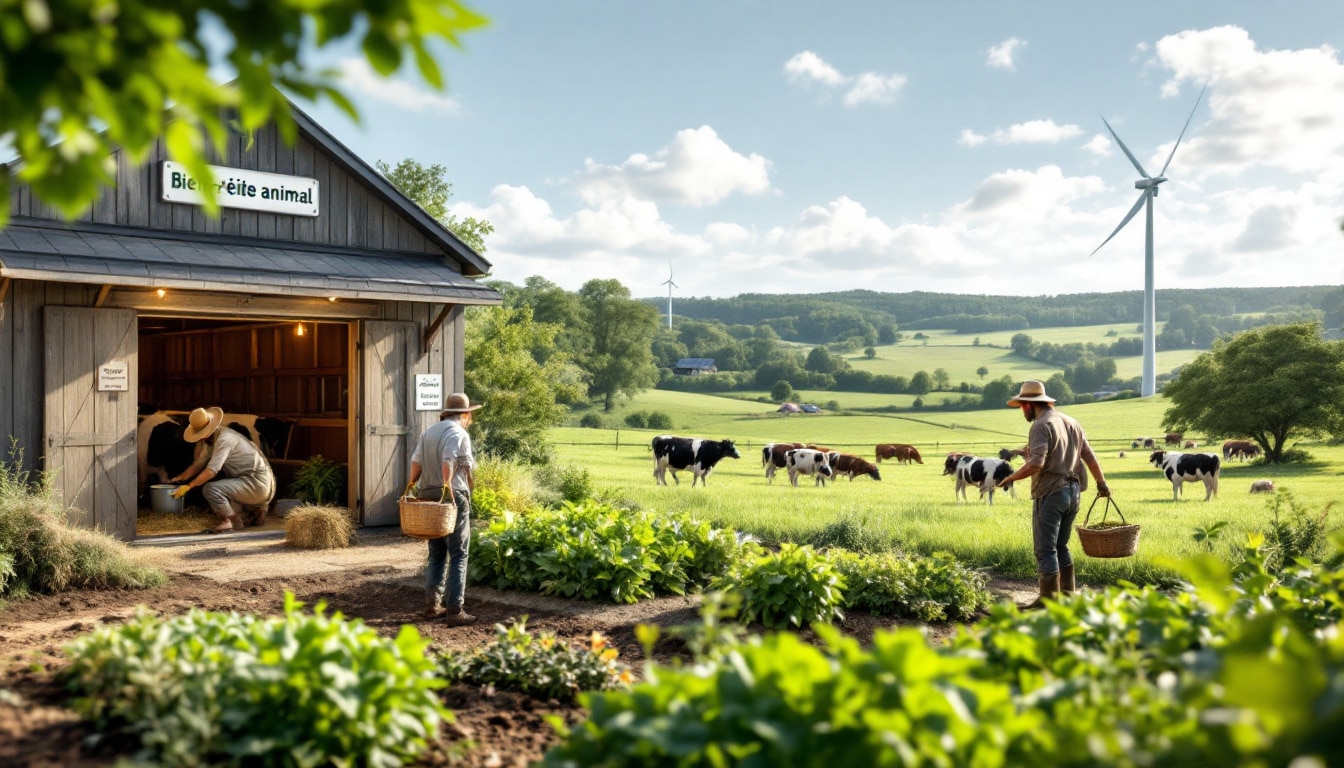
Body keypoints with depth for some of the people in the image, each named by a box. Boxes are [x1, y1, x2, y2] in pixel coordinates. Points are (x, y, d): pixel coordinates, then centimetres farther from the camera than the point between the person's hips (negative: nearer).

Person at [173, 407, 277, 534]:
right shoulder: (212, 439, 12)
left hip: (257, 484, -10)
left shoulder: (224, 439, -19)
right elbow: (198, 465, 20)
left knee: (210, 489, -23)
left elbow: (210, 471, -24)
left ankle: (233, 521, -6)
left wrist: (188, 486, -16)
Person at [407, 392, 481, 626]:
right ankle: (455, 611, -4)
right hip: (453, 497, -7)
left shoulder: (428, 432, 15)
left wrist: (412, 486, 5)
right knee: (458, 556, -2)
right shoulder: (459, 434, -7)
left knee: (436, 554, 15)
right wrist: (447, 486, -27)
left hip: (428, 495, 7)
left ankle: (432, 605, 15)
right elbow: (448, 462, -22)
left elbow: (416, 462, 7)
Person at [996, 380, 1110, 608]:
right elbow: (1089, 456, 16)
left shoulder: (1041, 426, -13)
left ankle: (1049, 599, 2)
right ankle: (1067, 594, 21)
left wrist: (1010, 478, -15)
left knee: (1045, 549, -1)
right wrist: (1102, 482, 25)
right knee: (1061, 546, 18)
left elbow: (1036, 463, -24)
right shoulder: (1071, 422, 13)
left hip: (1050, 494, -9)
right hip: (1073, 491, 9)